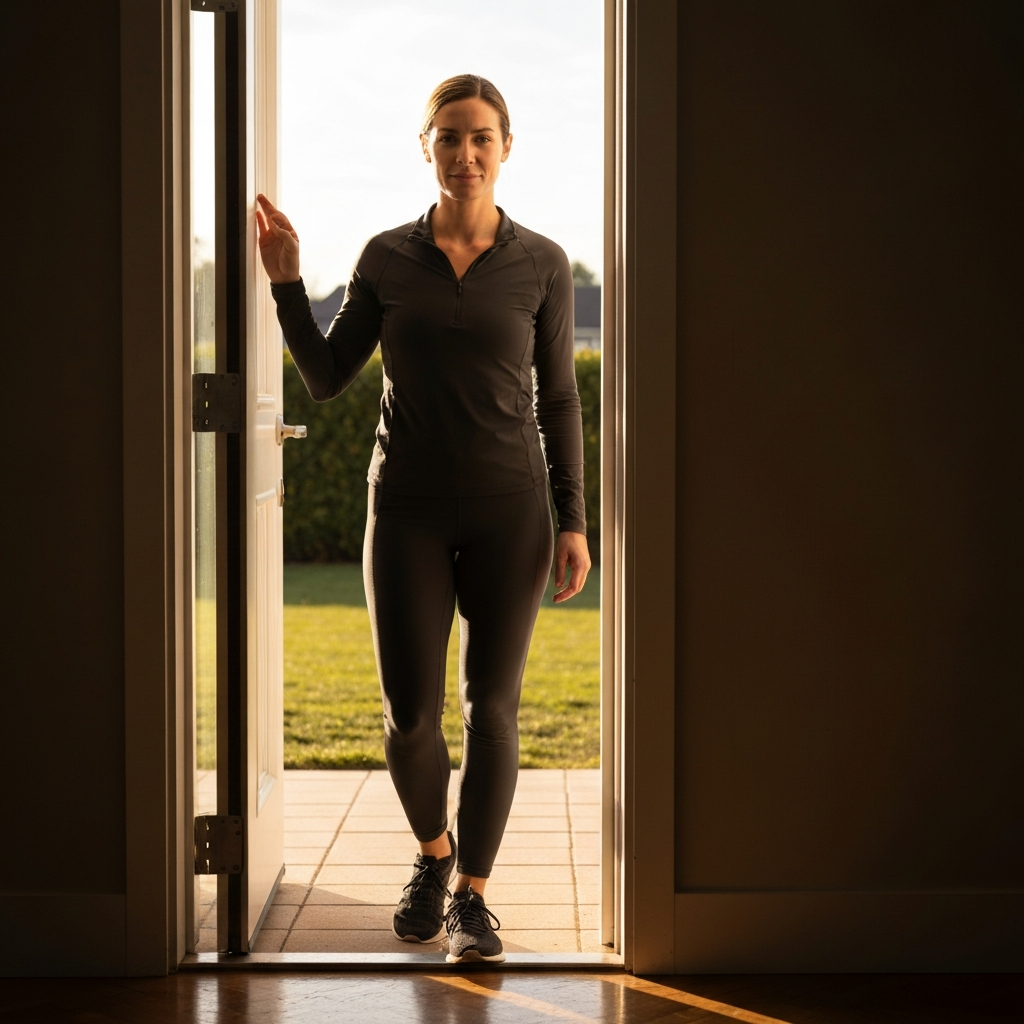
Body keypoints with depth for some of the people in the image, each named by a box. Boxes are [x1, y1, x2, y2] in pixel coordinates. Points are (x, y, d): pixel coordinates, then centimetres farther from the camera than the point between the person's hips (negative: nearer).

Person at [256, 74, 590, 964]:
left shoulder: (540, 264, -1)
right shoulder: (386, 259, 2)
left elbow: (559, 400, 3)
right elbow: (326, 379, 4)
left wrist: (573, 522, -1)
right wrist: (287, 281, -7)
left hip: (507, 509, -1)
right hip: (410, 512, 1)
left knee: (491, 707, 0)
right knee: (410, 714, 1)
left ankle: (473, 893, 14)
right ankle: (433, 853, 29)